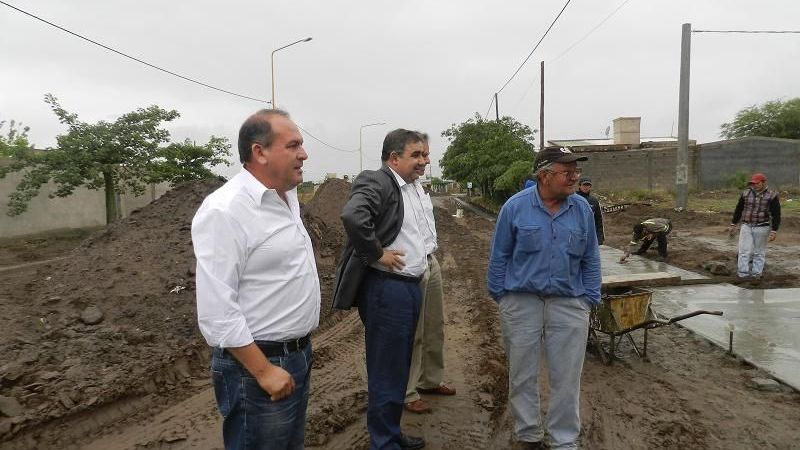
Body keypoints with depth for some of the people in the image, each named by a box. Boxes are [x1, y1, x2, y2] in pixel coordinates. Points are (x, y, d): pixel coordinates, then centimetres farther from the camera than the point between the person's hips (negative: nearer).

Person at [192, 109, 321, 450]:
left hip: (299, 354, 9)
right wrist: (264, 371, -21)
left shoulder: (287, 197, 7)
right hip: (256, 362, -8)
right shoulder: (225, 211, -21)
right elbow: (216, 310, -24)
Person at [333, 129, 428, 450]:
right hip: (385, 288, -9)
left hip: (410, 286, 9)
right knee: (386, 372, 2)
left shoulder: (411, 188, 14)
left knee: (399, 367, 19)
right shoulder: (377, 183, -15)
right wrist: (377, 254, -23)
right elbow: (352, 216, -34)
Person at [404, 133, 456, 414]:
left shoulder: (417, 185, 12)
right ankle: (407, 394, 17)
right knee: (411, 334, 1)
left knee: (434, 327, 19)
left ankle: (431, 380, 37)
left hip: (431, 262, 10)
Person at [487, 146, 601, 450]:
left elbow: (590, 259, 7)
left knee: (566, 378, 9)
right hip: (521, 302, -1)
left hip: (569, 305, 2)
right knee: (523, 374, 11)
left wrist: (590, 299, 4)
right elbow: (499, 256, 0)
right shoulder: (515, 207, -6)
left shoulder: (582, 209, 1)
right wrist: (500, 296, 0)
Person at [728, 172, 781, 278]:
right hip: (746, 227, 3)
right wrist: (733, 224, 12)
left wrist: (774, 231, -11)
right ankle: (742, 275, -3)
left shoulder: (772, 196, -5)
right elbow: (738, 210, 14)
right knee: (744, 251, -4)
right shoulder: (746, 194, 5)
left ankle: (756, 275, 13)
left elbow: (776, 215, -5)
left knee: (759, 253, 6)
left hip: (762, 228, -3)